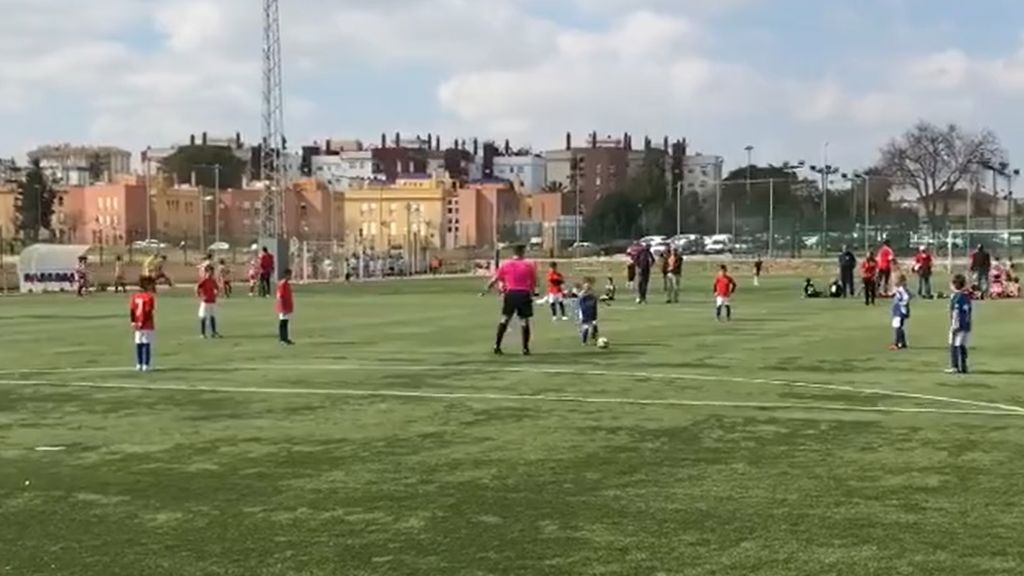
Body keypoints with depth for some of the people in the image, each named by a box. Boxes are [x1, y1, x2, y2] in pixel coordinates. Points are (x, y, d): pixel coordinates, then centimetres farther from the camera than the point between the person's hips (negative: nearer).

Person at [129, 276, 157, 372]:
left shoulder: (134, 296, 5)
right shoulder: (150, 297, -12)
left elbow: (131, 310, 1)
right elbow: (148, 312, -17)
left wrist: (133, 322, 1)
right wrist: (142, 323, -12)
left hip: (138, 325, 5)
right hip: (148, 325, -5)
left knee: (139, 344, 11)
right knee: (147, 344, -1)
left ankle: (139, 364, 15)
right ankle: (146, 365, -2)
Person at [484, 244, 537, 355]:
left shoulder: (505, 264, 5)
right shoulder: (529, 265, 3)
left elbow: (494, 280, 6)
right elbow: (534, 283, 5)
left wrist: (486, 290, 20)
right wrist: (532, 292, 24)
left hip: (511, 293, 1)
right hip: (524, 294, -1)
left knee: (505, 319, 9)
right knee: (524, 321, 4)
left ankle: (497, 346, 6)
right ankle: (525, 348, 4)